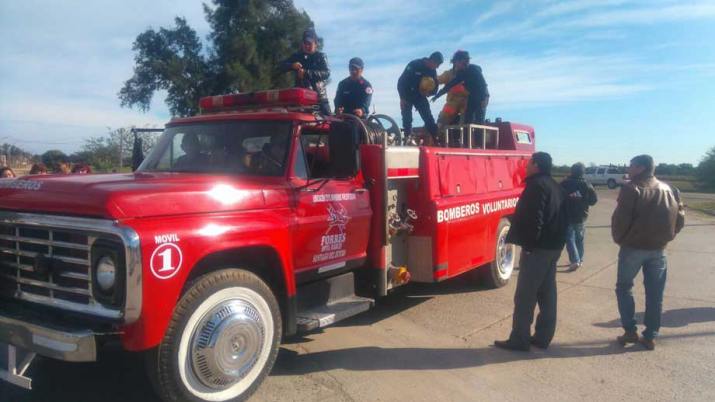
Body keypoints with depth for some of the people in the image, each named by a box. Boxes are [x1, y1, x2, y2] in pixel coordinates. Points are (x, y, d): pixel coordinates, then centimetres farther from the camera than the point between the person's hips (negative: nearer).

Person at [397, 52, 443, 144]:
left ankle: (436, 139, -5)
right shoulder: (414, 65, -18)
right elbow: (401, 81, -18)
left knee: (429, 119, -5)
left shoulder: (432, 71, -3)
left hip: (420, 96, 4)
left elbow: (435, 87, 5)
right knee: (407, 119, -10)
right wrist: (402, 98, -20)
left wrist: (429, 92, -19)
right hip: (407, 96, -4)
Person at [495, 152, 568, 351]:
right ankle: (543, 337, 19)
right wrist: (558, 240, 20)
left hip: (537, 247, -10)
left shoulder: (537, 185, -14)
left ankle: (519, 339, 0)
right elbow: (562, 217, 19)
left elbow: (533, 218, -23)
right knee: (547, 293, 12)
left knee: (525, 295, -4)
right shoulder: (555, 186, 16)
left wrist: (528, 243, -19)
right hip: (554, 246, 10)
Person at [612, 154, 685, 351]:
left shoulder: (631, 188, -10)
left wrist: (619, 238, 0)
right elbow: (680, 219, 8)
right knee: (655, 294, 10)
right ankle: (650, 337, 14)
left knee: (624, 287, 11)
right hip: (658, 249, 5)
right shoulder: (669, 190, 8)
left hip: (633, 247, -5)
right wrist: (665, 238, 15)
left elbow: (620, 218, -16)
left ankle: (630, 331, 7)